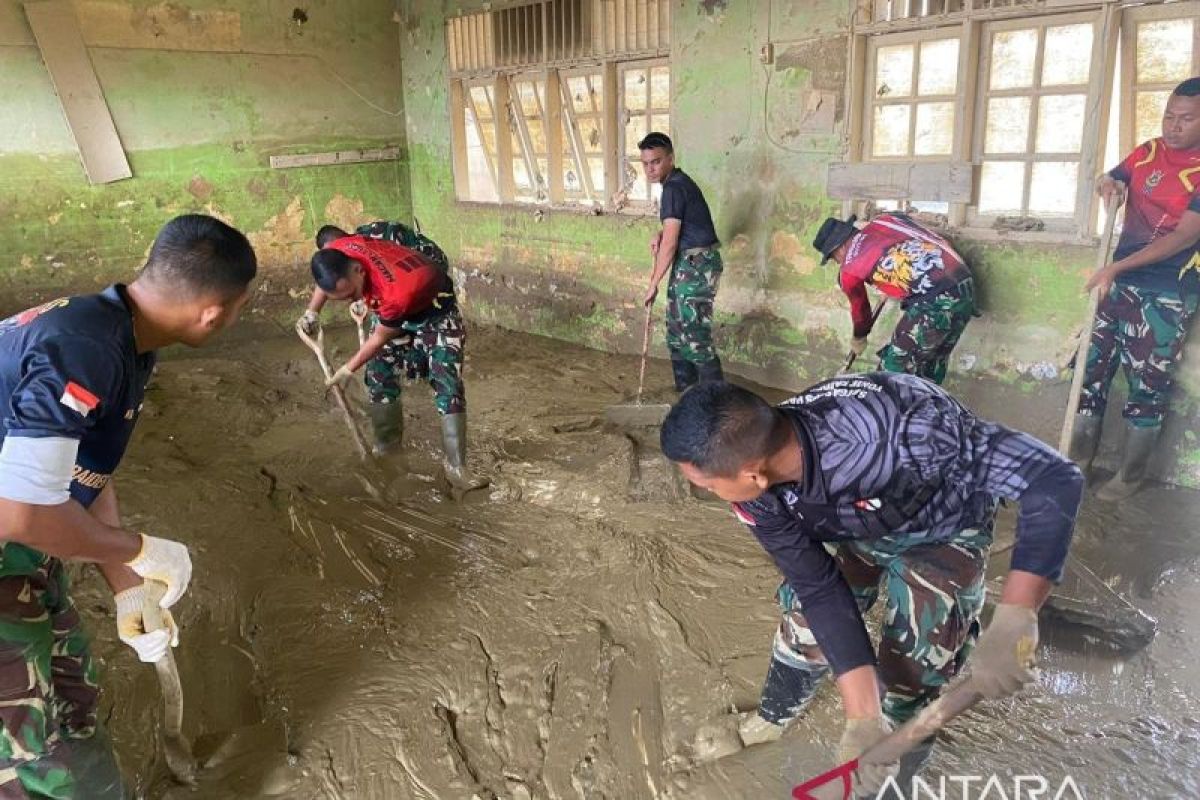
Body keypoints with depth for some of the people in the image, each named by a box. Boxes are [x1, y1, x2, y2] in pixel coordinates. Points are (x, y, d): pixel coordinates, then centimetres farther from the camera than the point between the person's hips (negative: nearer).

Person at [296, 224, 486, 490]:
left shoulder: (398, 292, -45)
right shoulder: (337, 250, -29)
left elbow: (379, 338, -25)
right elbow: (327, 278, 1)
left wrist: (348, 369, -11)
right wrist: (312, 312, -2)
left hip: (434, 308, -6)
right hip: (386, 309, 6)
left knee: (448, 385, -14)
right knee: (379, 376, 5)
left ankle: (456, 467, -10)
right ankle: (386, 448, 24)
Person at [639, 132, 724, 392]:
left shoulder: (673, 189, -17)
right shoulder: (679, 181, 14)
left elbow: (669, 244, -19)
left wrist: (654, 284, -13)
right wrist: (661, 234, 9)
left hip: (696, 265, -10)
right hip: (690, 264, 10)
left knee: (695, 336, -11)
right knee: (677, 332, 14)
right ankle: (686, 393, 22)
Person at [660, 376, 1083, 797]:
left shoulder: (894, 429, -46)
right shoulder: (759, 496, -28)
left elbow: (1053, 478, -42)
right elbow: (820, 590, -22)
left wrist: (1013, 622, -51)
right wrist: (863, 716, -30)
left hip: (940, 534, -3)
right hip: (853, 527, 4)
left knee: (907, 681, -5)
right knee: (805, 628, 7)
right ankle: (771, 719, 39)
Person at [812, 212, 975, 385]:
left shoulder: (848, 270, 6)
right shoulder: (882, 220, 19)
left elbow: (860, 309, 23)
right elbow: (936, 241, 27)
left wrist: (858, 339, 45)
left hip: (934, 300, -7)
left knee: (894, 370, 6)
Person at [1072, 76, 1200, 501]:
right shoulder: (1148, 152, 6)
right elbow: (1114, 180, 23)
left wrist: (1115, 268, -27)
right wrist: (1107, 183, -3)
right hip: (1120, 282, 6)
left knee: (1148, 385, 1)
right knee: (1091, 366, 7)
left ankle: (1131, 475, 14)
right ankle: (1078, 455, 20)